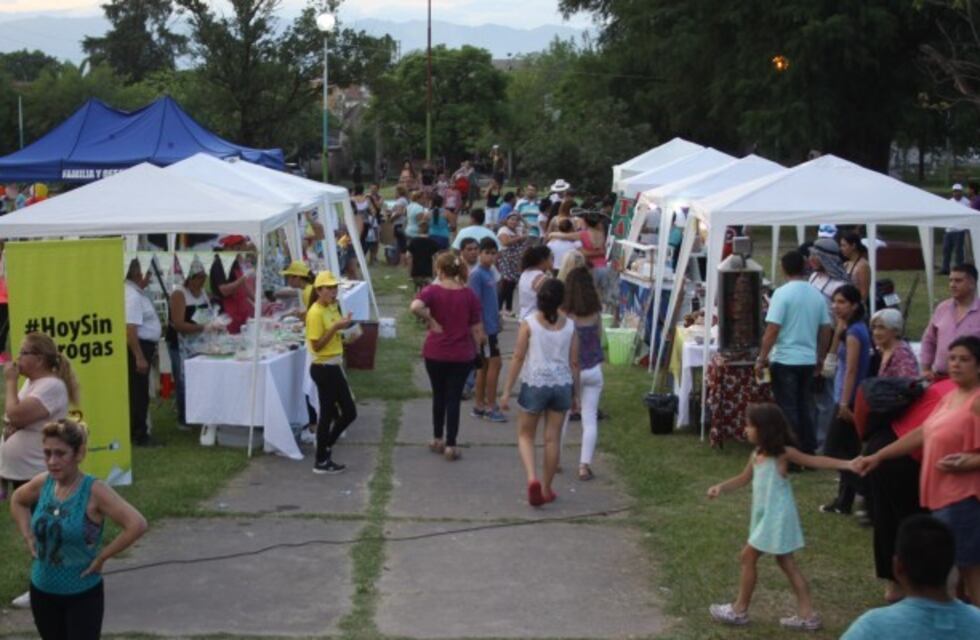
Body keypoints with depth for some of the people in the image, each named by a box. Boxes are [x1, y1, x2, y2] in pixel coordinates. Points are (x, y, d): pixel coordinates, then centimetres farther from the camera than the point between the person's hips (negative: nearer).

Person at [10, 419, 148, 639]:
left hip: (83, 594, -5)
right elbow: (17, 501, 19)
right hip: (42, 591, 5)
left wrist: (101, 557, -23)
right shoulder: (42, 483, -5)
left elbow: (137, 524, -31)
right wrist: (28, 536, 6)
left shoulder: (94, 491, -22)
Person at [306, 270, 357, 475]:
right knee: (328, 413, -2)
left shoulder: (332, 308, 10)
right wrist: (336, 327, -24)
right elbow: (317, 345, -20)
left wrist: (343, 327, 4)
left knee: (349, 412, 12)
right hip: (324, 368, -9)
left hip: (334, 366, 9)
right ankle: (321, 462, 9)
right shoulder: (316, 313, -16)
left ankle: (325, 449, 25)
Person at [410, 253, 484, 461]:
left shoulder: (433, 290, -8)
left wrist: (431, 321, -14)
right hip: (462, 355, 0)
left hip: (435, 353, 0)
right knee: (454, 398, 6)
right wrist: (475, 350, 13)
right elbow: (477, 329, -2)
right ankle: (450, 445, 4)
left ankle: (437, 439, 28)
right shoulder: (469, 294, -3)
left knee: (439, 396, 18)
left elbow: (415, 307, -30)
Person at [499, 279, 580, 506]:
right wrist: (576, 393, 12)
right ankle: (546, 489, 19)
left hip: (534, 384, -2)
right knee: (553, 438, 11)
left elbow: (518, 358, -9)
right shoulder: (569, 326, -2)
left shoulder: (529, 323, -9)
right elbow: (574, 363, 2)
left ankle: (532, 477, -10)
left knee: (525, 435, 13)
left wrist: (506, 390, -3)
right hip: (561, 385, 2)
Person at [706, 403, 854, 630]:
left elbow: (814, 461, -14)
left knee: (748, 556, 0)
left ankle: (739, 610, 14)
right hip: (766, 517, 8)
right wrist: (721, 487, 8)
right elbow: (744, 478, 21)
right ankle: (807, 614, 15)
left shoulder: (783, 453, -16)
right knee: (786, 563, 11)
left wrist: (847, 464, -23)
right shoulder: (756, 455, 7)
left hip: (777, 517, -8)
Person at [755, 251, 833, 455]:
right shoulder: (817, 295, 6)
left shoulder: (782, 293, -12)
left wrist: (761, 359, -10)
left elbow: (772, 330, -16)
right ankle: (808, 453, 17)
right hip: (809, 360, 5)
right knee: (805, 408, 13)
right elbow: (826, 329, 11)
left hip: (785, 360, -5)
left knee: (787, 409, 1)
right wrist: (820, 357, 22)